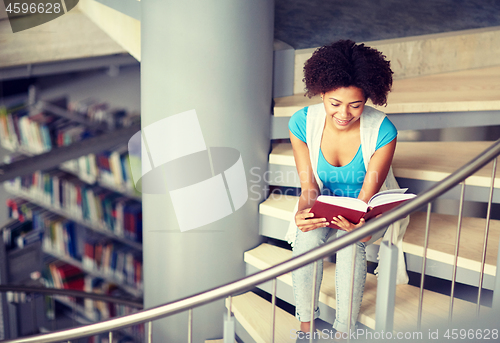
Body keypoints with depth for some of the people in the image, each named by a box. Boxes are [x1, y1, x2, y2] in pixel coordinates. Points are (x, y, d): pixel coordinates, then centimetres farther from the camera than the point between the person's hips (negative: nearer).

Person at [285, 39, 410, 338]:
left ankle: (344, 331, -11)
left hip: (371, 209, -1)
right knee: (307, 237, -30)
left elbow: (368, 195, -19)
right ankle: (306, 326, -9)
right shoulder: (303, 122, -16)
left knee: (350, 242, -32)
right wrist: (303, 212, -35)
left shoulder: (382, 131, -21)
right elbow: (309, 185, -14)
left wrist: (358, 221, -40)